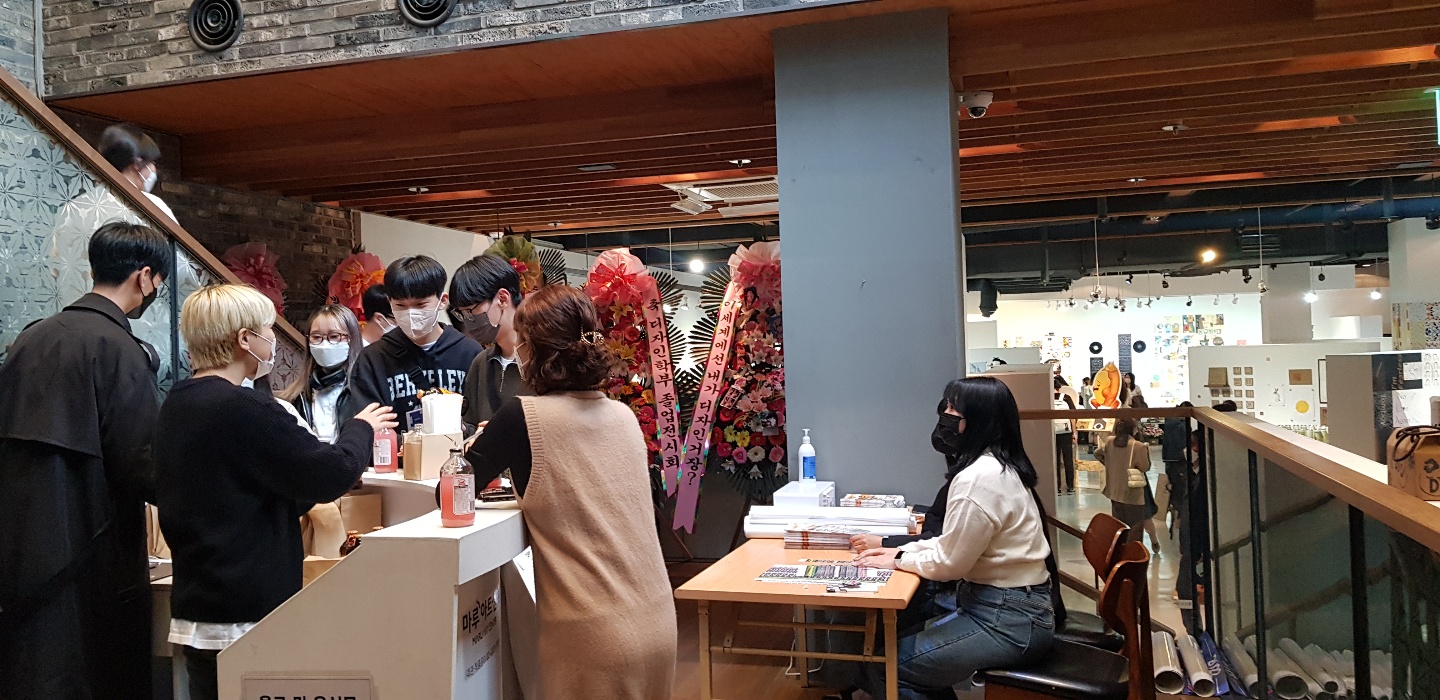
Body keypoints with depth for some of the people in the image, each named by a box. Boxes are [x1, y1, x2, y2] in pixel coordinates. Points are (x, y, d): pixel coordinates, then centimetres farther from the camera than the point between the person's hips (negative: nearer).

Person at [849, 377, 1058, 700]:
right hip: (1011, 607, 10)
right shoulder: (998, 465, 10)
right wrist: (901, 550, 8)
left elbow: (949, 562, -16)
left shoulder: (980, 477, -23)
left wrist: (898, 562, -2)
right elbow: (955, 543, 16)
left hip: (1008, 620, -10)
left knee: (880, 666, -9)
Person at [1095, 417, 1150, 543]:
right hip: (1132, 492, -6)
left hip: (1115, 491, 6)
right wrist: (1147, 449, 2)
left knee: (1118, 524, 16)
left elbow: (1097, 453, 14)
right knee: (1136, 524, 5)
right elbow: (1145, 467, -9)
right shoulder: (1138, 446, -18)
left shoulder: (1110, 442, -2)